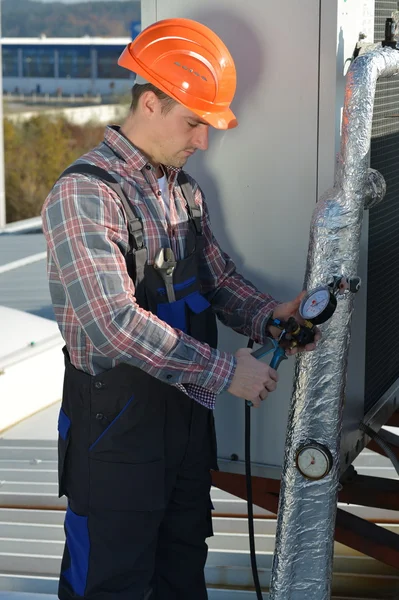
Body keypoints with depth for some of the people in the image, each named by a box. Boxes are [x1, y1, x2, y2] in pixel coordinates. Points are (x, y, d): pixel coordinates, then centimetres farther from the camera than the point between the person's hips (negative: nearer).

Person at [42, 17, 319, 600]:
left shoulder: (183, 188, 10)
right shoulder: (84, 193, -19)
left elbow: (218, 276, 15)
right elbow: (116, 322, -27)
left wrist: (267, 315, -6)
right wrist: (223, 371, -24)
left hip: (188, 404, 8)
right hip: (117, 415, -8)